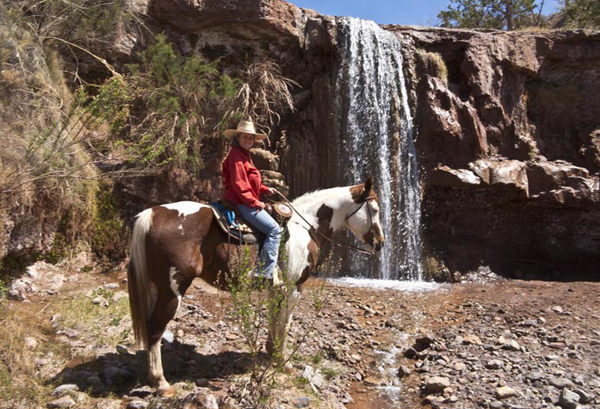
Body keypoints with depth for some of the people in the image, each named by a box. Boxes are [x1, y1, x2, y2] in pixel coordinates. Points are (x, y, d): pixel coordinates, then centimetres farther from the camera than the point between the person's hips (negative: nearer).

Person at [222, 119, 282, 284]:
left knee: (273, 229, 13)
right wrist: (255, 203, -17)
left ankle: (263, 269, 13)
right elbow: (239, 184, -19)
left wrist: (265, 190, 9)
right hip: (241, 203, -11)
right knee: (274, 229, -15)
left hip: (246, 202, 11)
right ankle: (267, 272, -14)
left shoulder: (245, 155, 20)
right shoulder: (236, 156, -11)